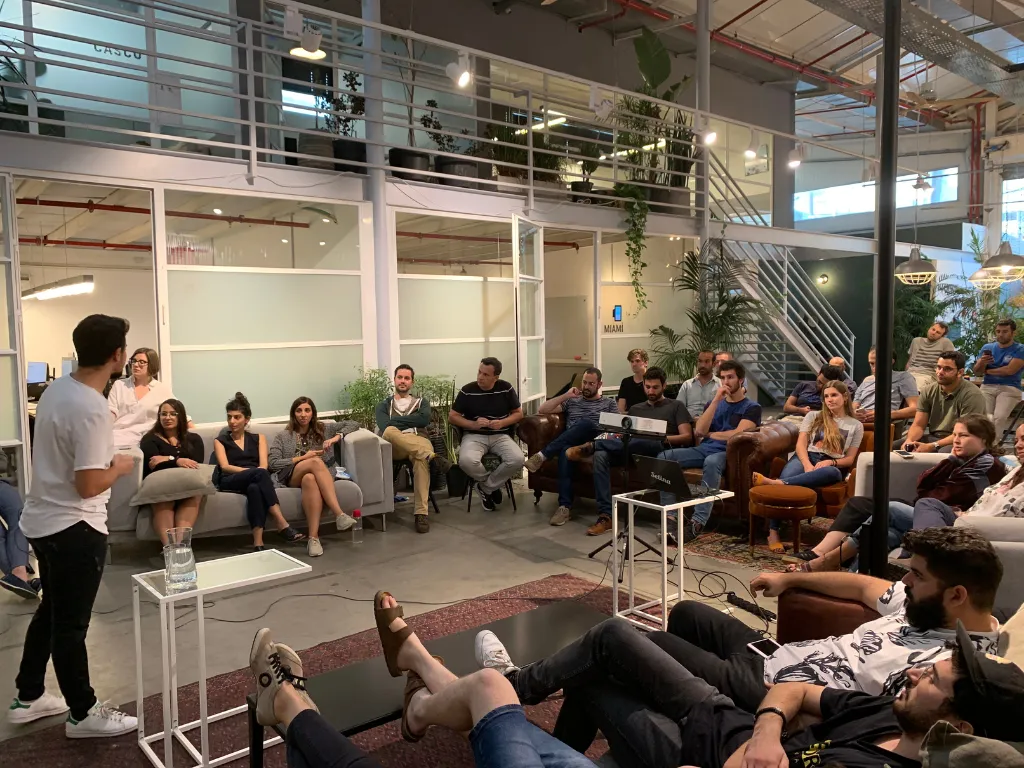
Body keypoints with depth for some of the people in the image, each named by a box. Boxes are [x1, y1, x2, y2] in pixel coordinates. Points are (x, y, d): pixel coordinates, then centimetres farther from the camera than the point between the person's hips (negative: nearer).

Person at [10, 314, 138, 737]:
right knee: (71, 623, 5)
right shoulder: (91, 409, -26)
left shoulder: (57, 389, 3)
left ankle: (28, 698, 37)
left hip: (42, 520, 9)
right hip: (74, 528, -9)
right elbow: (89, 485, -25)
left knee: (50, 612, 23)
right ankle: (83, 713, 21)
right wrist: (120, 465, -9)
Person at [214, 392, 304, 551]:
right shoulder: (220, 441, 18)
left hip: (254, 481, 1)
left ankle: (258, 543, -52)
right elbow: (225, 467, -1)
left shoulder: (259, 438, 21)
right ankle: (282, 524, -48)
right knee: (260, 474, -36)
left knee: (255, 488, -40)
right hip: (230, 482, -1)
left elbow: (264, 465, 5)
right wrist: (254, 471, -18)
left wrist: (256, 473, -20)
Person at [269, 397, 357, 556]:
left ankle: (313, 537, -49)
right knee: (316, 462, -35)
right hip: (292, 477, -1)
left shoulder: (323, 428, 18)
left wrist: (336, 437, -5)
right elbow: (272, 464, 3)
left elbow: (353, 424, 13)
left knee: (310, 478, -40)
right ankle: (339, 515, -47)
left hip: (318, 477, 1)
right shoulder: (282, 436, 16)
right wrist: (302, 458, -6)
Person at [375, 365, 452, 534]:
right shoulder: (383, 405, 25)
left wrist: (396, 420, 4)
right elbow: (384, 426, 2)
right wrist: (412, 421, -2)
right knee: (389, 431, -38)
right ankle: (432, 456, -46)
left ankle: (421, 513, -42)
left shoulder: (422, 402, 27)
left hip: (418, 443, 0)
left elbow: (425, 419, 2)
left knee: (421, 459, -39)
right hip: (393, 447, 0)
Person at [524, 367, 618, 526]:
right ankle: (565, 507, -44)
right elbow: (543, 410, 17)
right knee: (565, 451, -40)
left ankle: (543, 454, -38)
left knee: (585, 422, -37)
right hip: (571, 443, 1)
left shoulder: (610, 403, 23)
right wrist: (565, 396, 9)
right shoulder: (572, 401, 28)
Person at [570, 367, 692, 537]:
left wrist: (664, 438, -13)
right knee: (600, 455, -29)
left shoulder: (676, 406, 18)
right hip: (632, 452, 4)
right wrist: (619, 436, -4)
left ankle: (591, 446, -31)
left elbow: (687, 437, 5)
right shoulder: (635, 409, 31)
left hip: (658, 450, -3)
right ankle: (606, 516, -35)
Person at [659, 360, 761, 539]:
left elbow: (738, 434, -9)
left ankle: (698, 521, -43)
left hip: (727, 453, -5)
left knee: (711, 462, -41)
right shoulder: (714, 403, 24)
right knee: (663, 457, -20)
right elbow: (699, 431, 5)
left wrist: (710, 434, 5)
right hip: (703, 449, 5)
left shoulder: (752, 408, 10)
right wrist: (716, 400, 0)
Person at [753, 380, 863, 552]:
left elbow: (850, 459, 12)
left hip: (832, 465, 0)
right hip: (806, 458, 1)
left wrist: (830, 462, -11)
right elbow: (800, 445, 8)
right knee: (787, 477, -37)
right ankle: (773, 532, -47)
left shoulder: (856, 426, 20)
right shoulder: (813, 416, 21)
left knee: (832, 473, -42)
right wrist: (807, 465, -14)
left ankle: (773, 482, -57)